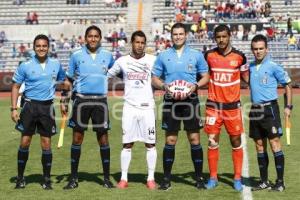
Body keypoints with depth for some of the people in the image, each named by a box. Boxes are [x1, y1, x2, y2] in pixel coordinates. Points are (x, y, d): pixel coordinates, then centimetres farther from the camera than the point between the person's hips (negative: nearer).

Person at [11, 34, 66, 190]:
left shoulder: (56, 64, 5)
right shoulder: (25, 66, -2)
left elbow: (63, 81, 19)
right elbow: (16, 86, 3)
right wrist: (14, 108, -5)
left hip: (47, 107, 1)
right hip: (30, 106, -1)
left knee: (46, 144, 3)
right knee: (25, 142, -1)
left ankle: (46, 179, 14)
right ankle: (20, 178, 12)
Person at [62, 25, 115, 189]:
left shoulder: (107, 56, 6)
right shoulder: (77, 56, 4)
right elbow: (69, 79, 8)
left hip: (100, 100, 0)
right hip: (81, 100, 0)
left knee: (103, 138, 1)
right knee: (77, 137, 2)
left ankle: (106, 178, 10)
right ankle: (74, 178, 10)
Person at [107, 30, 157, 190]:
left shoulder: (153, 60, 1)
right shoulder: (122, 61, 5)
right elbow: (106, 75, 14)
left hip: (147, 107, -1)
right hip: (129, 107, 1)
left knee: (150, 144, 2)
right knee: (127, 144, 4)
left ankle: (151, 178, 11)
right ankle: (124, 178, 11)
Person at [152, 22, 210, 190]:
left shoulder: (196, 55, 4)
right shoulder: (163, 56, 6)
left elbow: (205, 76, 7)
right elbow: (155, 78, 9)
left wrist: (196, 85, -12)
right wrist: (164, 86, -12)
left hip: (190, 101, -1)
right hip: (171, 102, 1)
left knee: (195, 139, 0)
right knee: (170, 141, 4)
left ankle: (199, 178, 10)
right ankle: (167, 179, 12)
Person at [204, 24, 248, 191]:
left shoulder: (239, 56, -3)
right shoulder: (209, 55, -1)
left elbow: (246, 77, 7)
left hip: (232, 105, 0)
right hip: (213, 105, 1)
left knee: (236, 141, 5)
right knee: (212, 142, 2)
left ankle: (238, 178, 15)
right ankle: (213, 177, 14)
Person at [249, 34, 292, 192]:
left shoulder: (273, 66, -6)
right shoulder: (250, 67, 9)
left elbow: (287, 85, -1)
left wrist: (288, 106, -6)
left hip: (269, 109, -6)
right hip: (255, 109, 6)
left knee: (274, 143, -7)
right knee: (259, 146, 9)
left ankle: (280, 182, -2)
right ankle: (264, 181, 18)